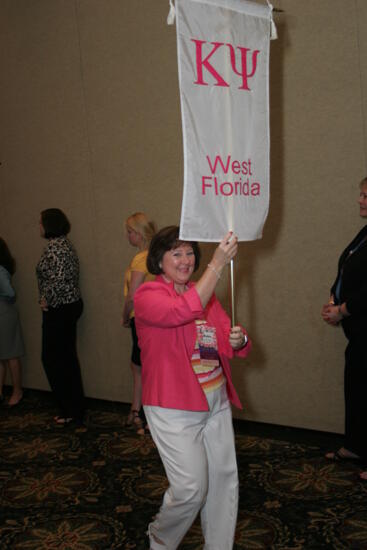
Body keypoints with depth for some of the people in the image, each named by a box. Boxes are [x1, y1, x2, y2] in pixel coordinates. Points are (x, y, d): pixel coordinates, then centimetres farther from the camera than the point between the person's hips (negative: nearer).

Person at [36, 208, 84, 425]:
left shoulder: (54, 247, -18)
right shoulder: (65, 243, 13)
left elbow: (59, 280, -29)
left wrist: (47, 300, -15)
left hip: (59, 310, -10)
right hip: (71, 305, 10)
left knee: (52, 358, 1)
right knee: (68, 357, 15)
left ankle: (70, 410, 8)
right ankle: (77, 408, 23)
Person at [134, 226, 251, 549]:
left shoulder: (205, 294, 10)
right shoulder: (148, 295, -10)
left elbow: (230, 346, 8)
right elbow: (183, 312, -31)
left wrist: (238, 341, -17)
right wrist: (217, 264, -33)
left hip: (216, 403, 7)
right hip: (175, 410, -6)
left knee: (224, 479, 12)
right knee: (191, 488, -6)